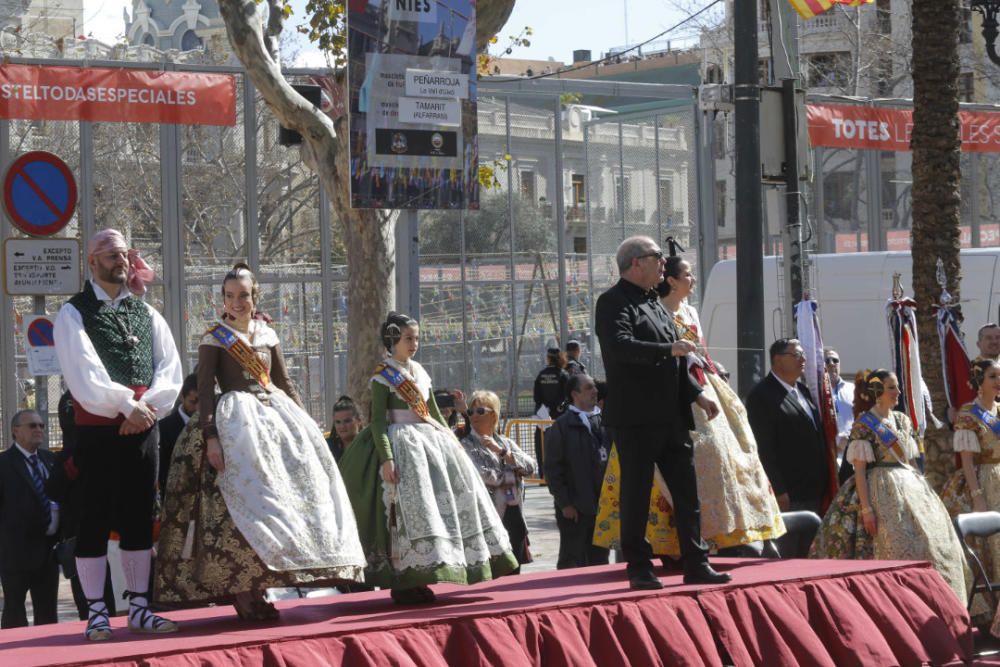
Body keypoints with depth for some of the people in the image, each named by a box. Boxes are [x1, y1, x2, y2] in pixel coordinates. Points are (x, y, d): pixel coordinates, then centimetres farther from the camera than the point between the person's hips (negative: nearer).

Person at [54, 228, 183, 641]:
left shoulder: (147, 314, 14)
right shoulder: (74, 315, -1)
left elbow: (170, 371, 6)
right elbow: (84, 374, -13)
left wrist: (147, 406, -10)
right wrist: (126, 404, -16)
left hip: (142, 426, 5)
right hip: (97, 430, -5)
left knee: (139, 519, 8)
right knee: (96, 520, -2)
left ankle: (139, 607, 14)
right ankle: (96, 613, 1)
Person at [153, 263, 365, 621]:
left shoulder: (267, 334, 14)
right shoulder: (214, 337, -1)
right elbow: (204, 390, -8)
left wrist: (305, 425, 12)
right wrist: (210, 437, -18)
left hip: (275, 415, 6)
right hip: (235, 420, -6)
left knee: (296, 482, -2)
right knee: (242, 495, -16)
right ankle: (243, 591, -18)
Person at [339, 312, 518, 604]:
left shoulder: (419, 372, 15)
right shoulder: (383, 375, -5)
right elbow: (378, 421, -12)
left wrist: (454, 442, 17)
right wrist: (386, 458, -23)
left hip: (429, 439, 8)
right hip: (401, 444, -8)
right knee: (412, 501, -17)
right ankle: (405, 583, -15)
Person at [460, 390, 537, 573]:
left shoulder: (506, 443, 16)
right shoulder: (467, 445, -1)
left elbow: (530, 467, 2)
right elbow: (482, 475, -15)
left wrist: (501, 451, -8)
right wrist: (512, 475, -2)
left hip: (514, 516, 6)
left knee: (513, 571, 8)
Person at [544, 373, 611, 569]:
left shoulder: (604, 422, 10)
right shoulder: (562, 427, -5)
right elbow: (553, 469, -7)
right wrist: (564, 503, -12)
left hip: (602, 504, 5)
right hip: (574, 508, -5)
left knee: (600, 561, 10)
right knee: (572, 563, -1)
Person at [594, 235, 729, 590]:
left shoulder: (654, 303, 21)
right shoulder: (614, 302, -7)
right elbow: (620, 346, -25)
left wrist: (696, 395, 17)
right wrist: (668, 349, -29)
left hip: (671, 417, 8)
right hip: (636, 420, -8)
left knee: (687, 492, 7)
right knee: (636, 494, -1)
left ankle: (696, 564, 11)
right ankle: (639, 569, 5)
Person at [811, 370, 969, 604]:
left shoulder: (902, 421, 13)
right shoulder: (864, 424, -7)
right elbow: (859, 470, -11)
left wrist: (917, 491, 13)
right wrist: (866, 508, -18)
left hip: (909, 488, 7)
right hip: (880, 494, -7)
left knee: (929, 547, 1)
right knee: (893, 550, -12)